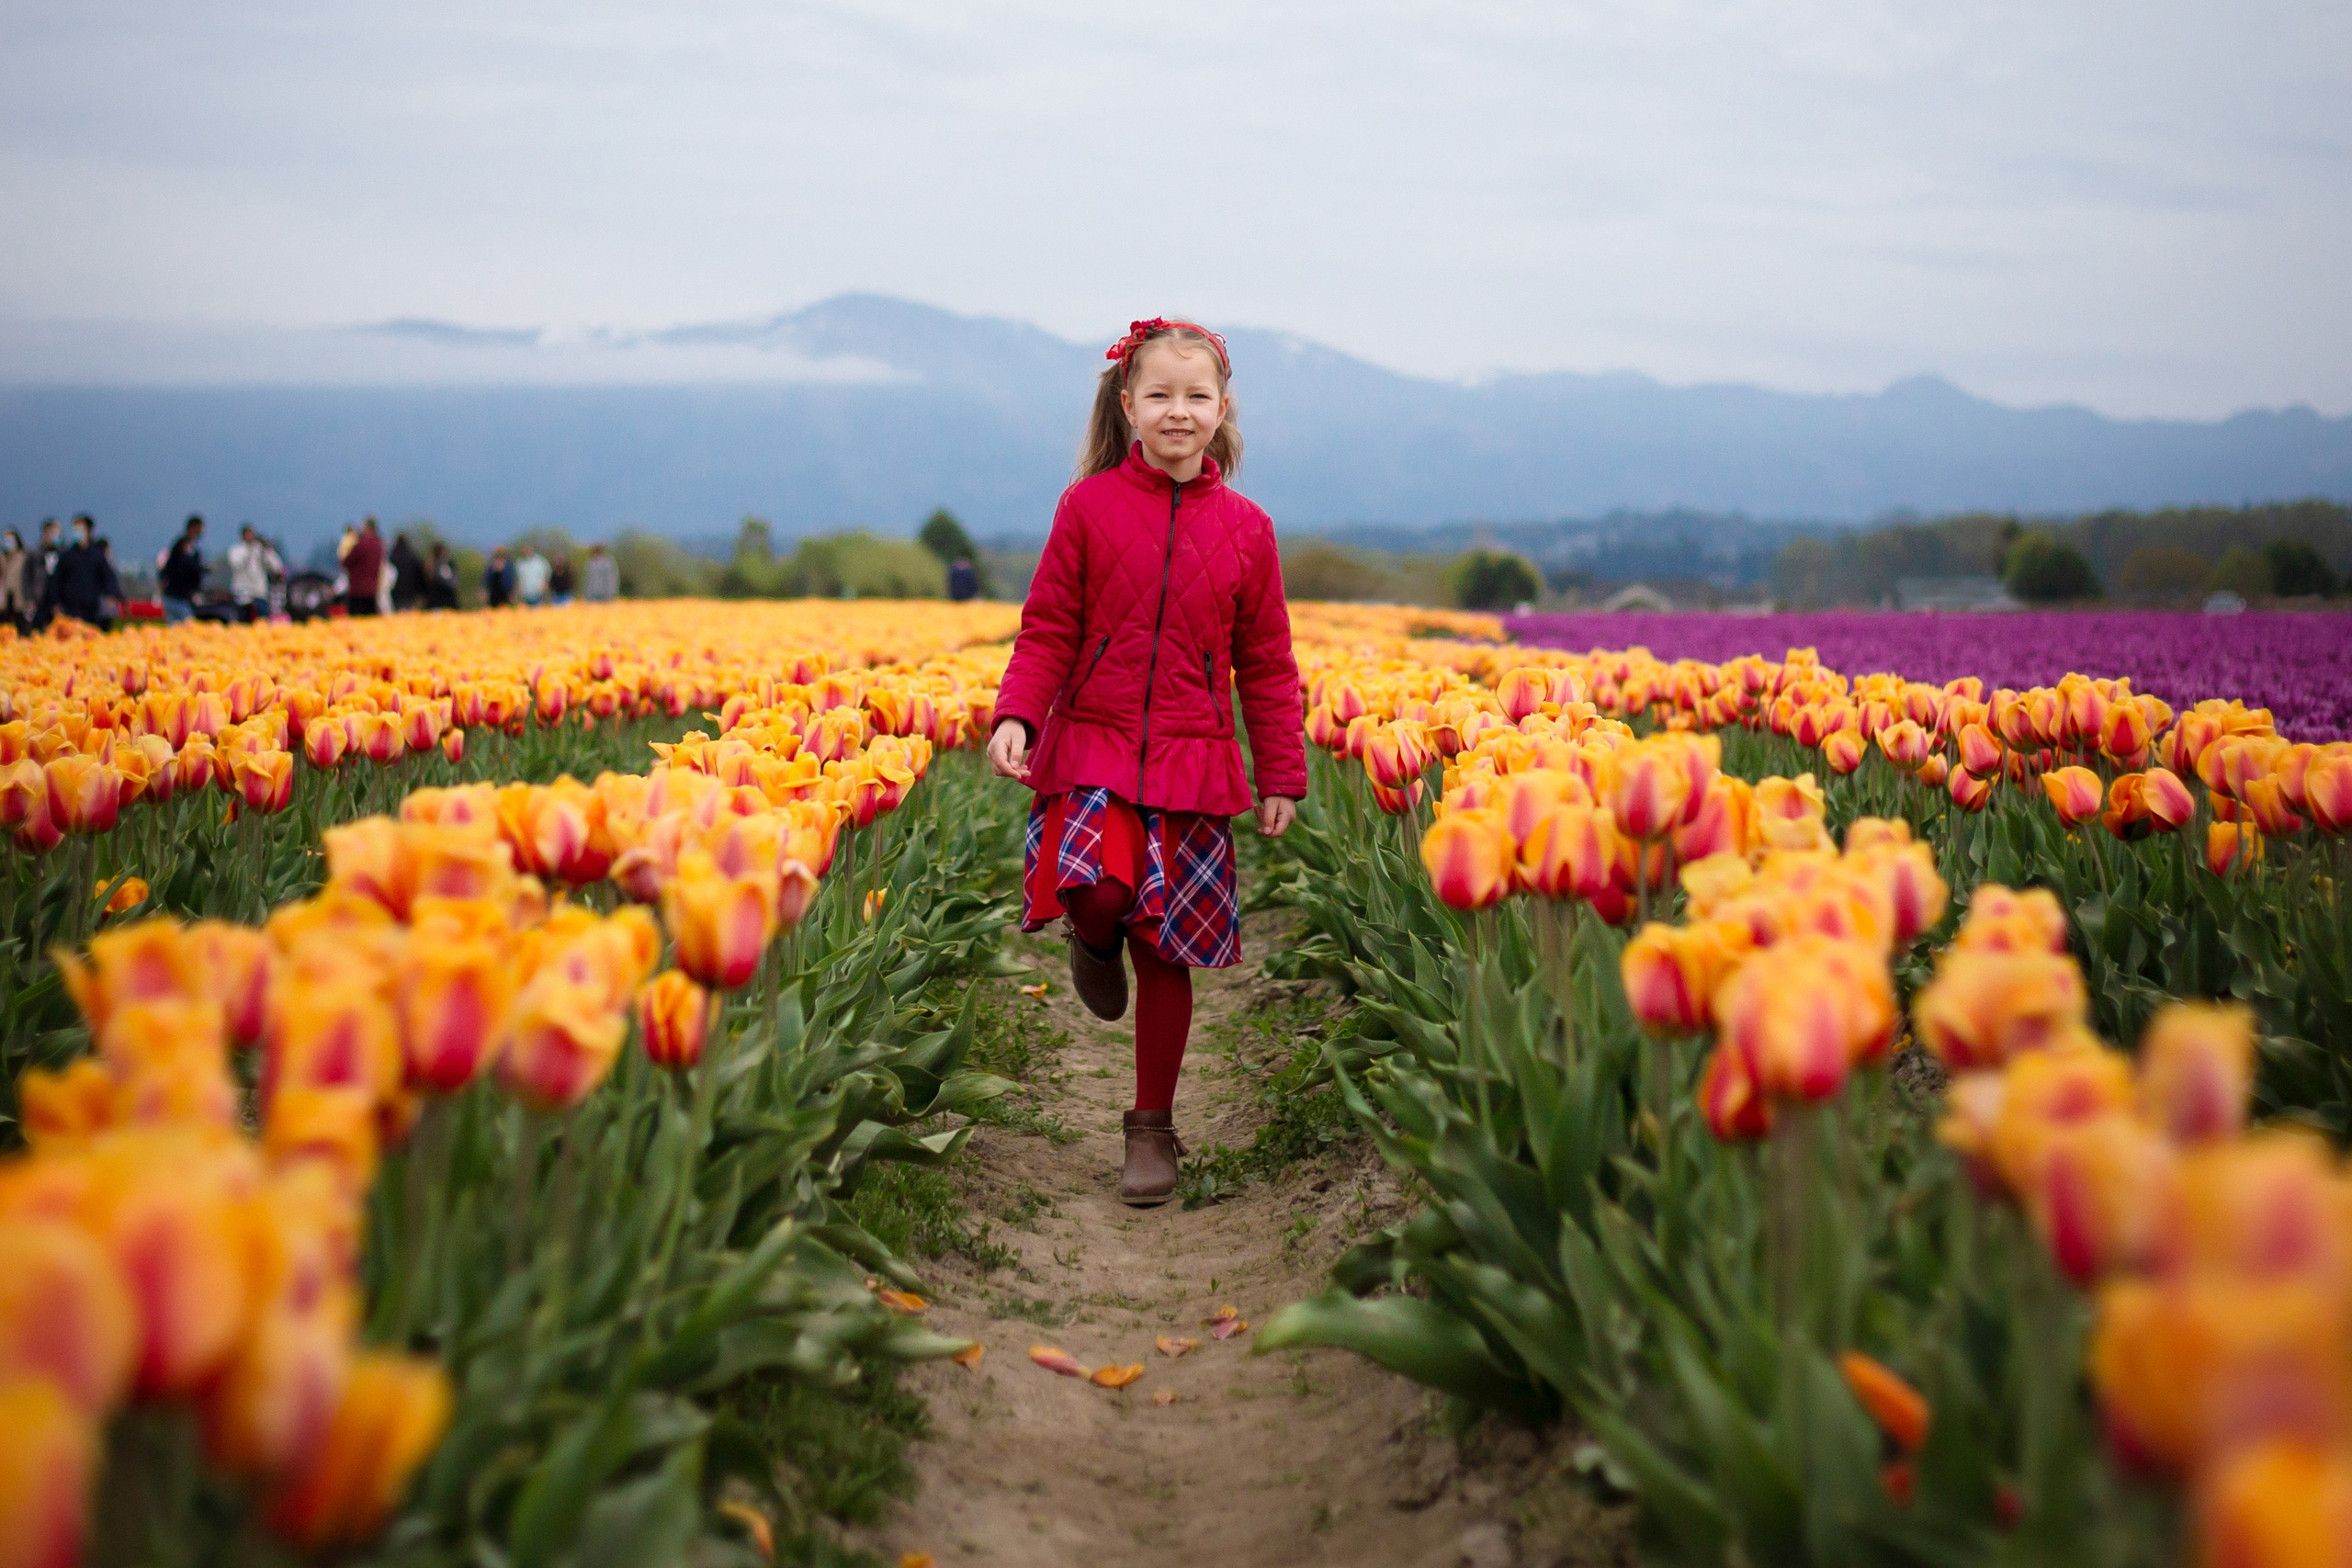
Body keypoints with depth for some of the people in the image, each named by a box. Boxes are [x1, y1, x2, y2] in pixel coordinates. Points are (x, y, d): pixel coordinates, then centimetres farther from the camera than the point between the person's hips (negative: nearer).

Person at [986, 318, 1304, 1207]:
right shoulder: (1089, 507, 0)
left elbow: (1266, 667, 10)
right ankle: (1095, 940, 11)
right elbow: (1048, 631, 1)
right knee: (1096, 889, -28)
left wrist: (1282, 777, 7)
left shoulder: (1245, 530, 5)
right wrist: (1015, 717, -15)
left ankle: (1153, 1128, 20)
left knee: (1167, 952, 6)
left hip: (1192, 764, 2)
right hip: (1092, 749, -1)